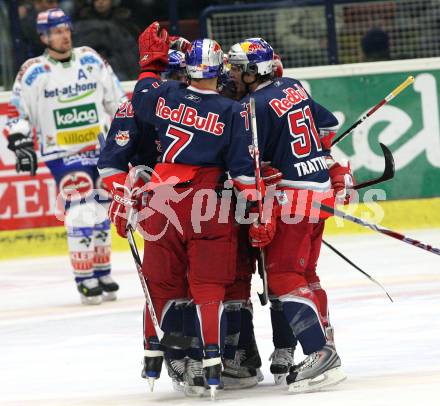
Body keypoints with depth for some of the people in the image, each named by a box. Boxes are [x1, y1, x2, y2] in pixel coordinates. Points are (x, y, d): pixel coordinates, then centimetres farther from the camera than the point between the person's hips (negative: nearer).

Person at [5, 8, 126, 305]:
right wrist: (21, 143, -12)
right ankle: (85, 280, -8)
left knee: (100, 213, 11)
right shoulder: (33, 72, -5)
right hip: (63, 155, -4)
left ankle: (102, 274, 24)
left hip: (101, 149, 4)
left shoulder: (91, 60, 5)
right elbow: (17, 112, -1)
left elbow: (117, 100, 13)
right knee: (81, 213, -15)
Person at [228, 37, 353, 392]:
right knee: (304, 271, 18)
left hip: (292, 196, -9)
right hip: (321, 188, 9)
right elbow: (329, 127, 19)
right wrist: (339, 172, 27)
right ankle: (325, 346, 22)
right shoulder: (293, 88, 11)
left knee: (283, 276, -9)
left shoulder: (256, 105, -15)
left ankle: (321, 355, -18)